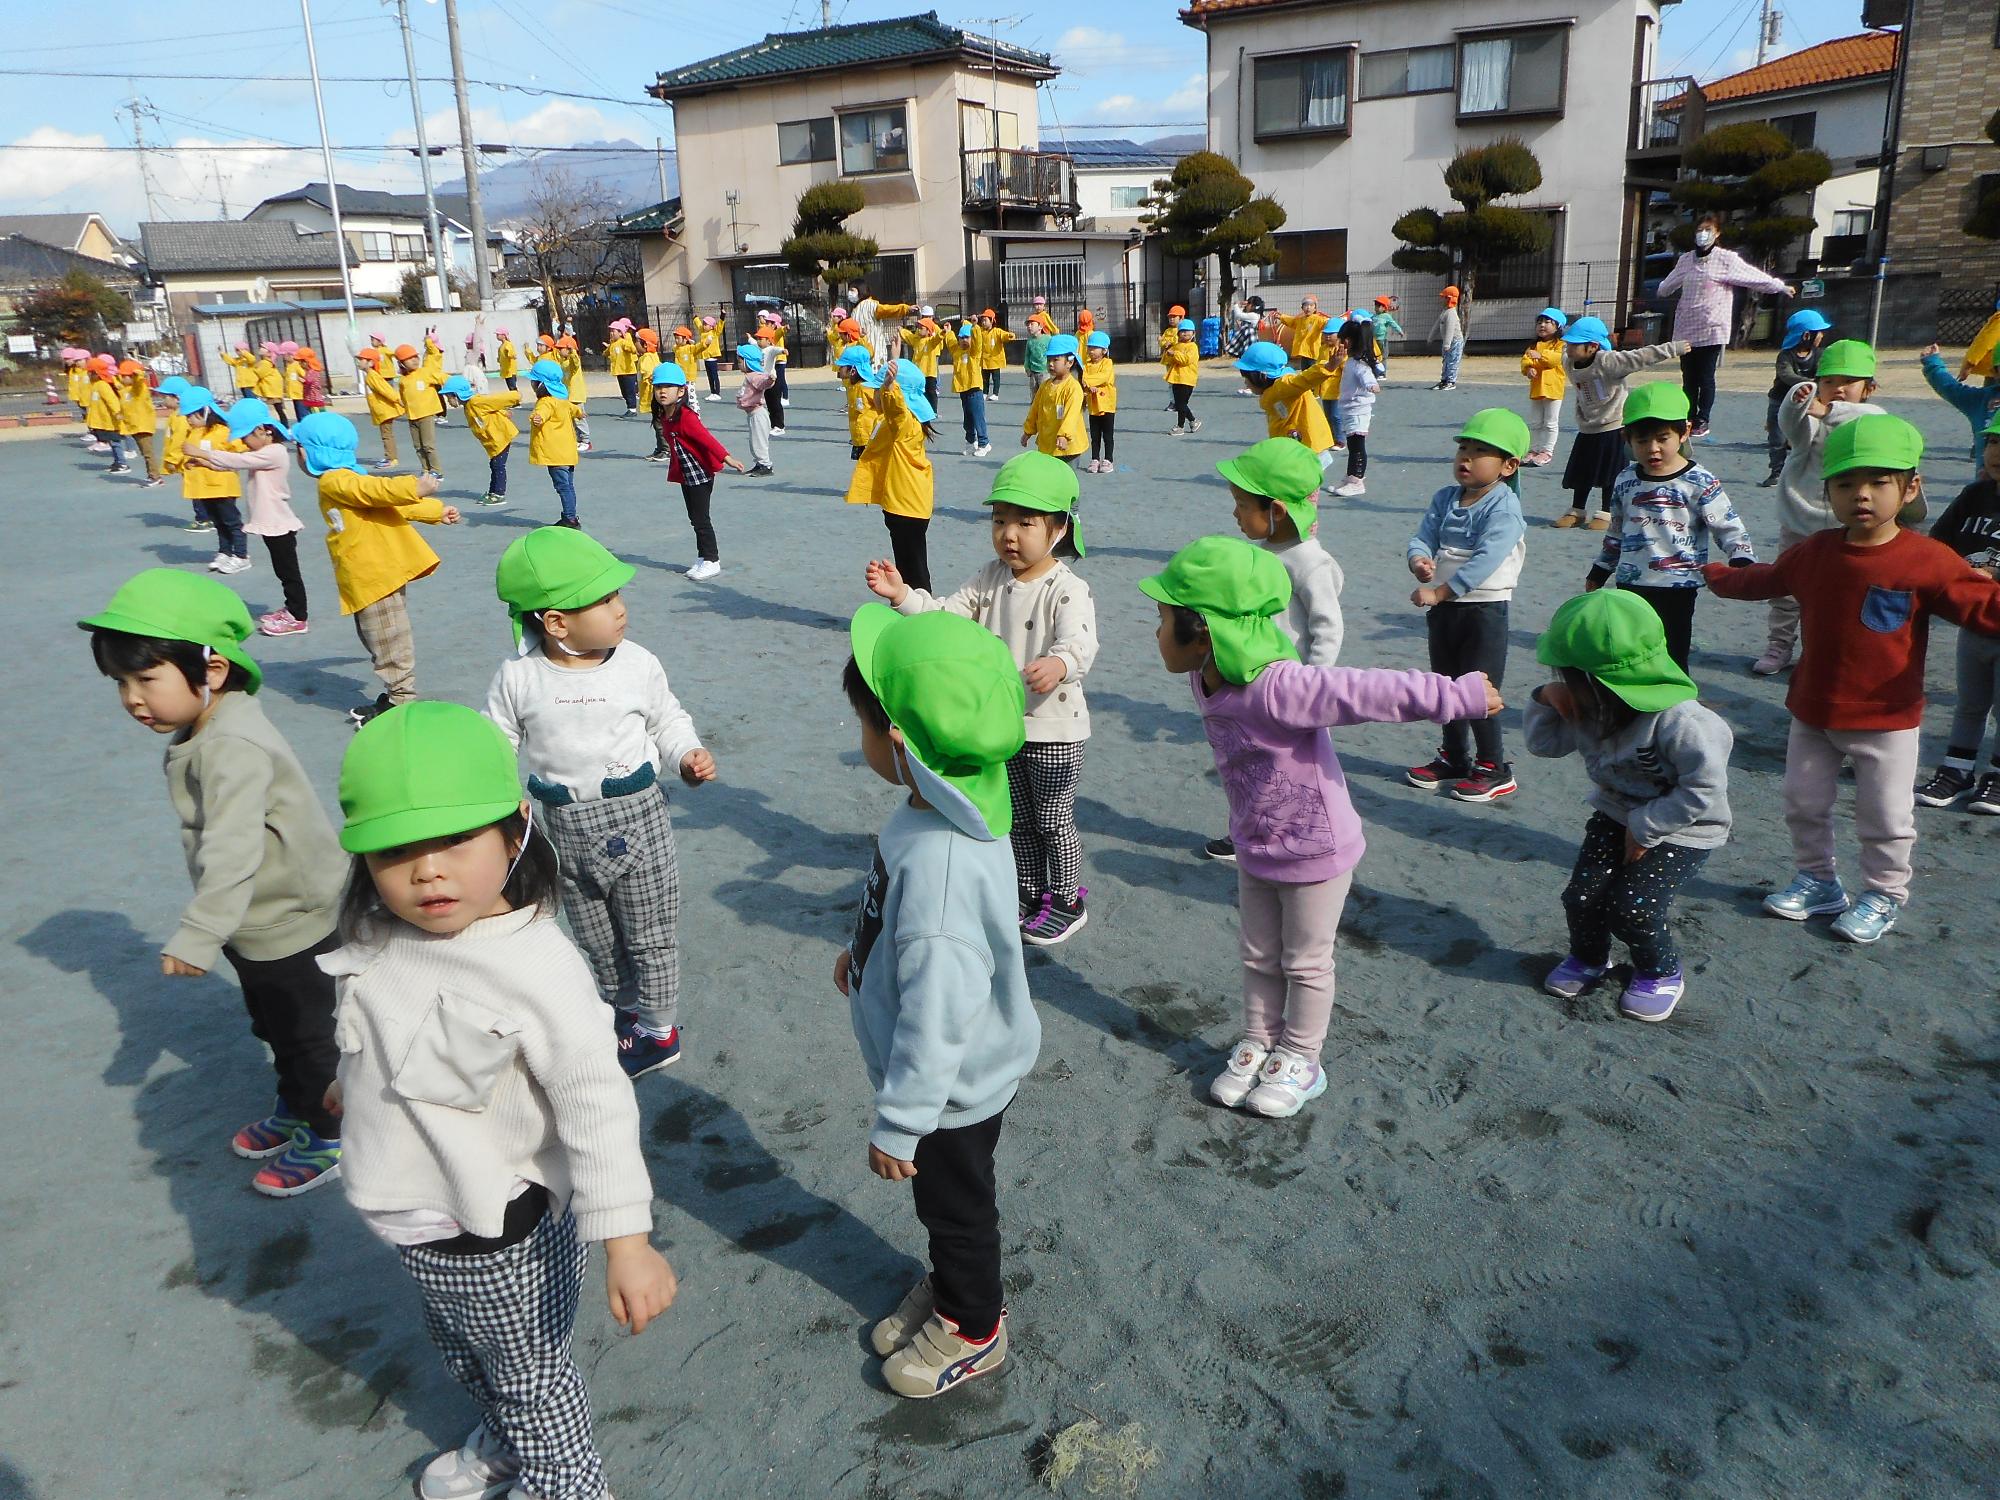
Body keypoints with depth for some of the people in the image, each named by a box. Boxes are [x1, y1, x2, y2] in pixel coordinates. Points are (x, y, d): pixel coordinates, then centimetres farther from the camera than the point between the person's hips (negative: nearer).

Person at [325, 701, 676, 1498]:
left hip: (494, 1233, -7)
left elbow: (596, 1107, -32)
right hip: (414, 1220, 8)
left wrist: (627, 1242, -34)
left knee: (528, 1373, 17)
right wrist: (350, 1079, 32)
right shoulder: (382, 940, -11)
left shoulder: (536, 969, -33)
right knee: (457, 1347, 32)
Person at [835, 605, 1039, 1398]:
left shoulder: (939, 866, -41)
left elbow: (936, 1016, -34)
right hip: (954, 1070, 8)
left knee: (956, 1205, 20)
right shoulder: (939, 804, -12)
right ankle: (948, 1287, 56)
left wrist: (897, 1123, -23)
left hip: (952, 1086, -8)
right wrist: (860, 946, 22)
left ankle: (973, 1330, 46)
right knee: (944, 1203, 30)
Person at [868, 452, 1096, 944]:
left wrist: (1059, 664, -59)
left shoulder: (1068, 589, -20)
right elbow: (946, 615, -2)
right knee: (1017, 819, 19)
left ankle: (1067, 900, 29)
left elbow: (1080, 643, -36)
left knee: (1053, 821, 9)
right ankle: (1031, 892, 38)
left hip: (1054, 728, -6)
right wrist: (901, 595, -18)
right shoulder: (991, 578, 1)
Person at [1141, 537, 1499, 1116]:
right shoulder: (1205, 681, -11)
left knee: (1306, 964, 14)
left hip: (1314, 852, -7)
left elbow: (1375, 693, -36)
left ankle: (1299, 1061, 32)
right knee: (1259, 959, 21)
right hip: (1255, 848, 7)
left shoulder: (1278, 688, -37)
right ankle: (1257, 1046, 39)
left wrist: (1461, 695, -33)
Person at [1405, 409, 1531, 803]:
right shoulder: (1445, 498, 6)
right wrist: (1419, 561, -25)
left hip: (1484, 610, -7)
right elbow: (1424, 535, -1)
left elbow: (1485, 560, -25)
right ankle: (1454, 759, 34)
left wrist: (1440, 592, -28)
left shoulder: (1504, 508, -16)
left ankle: (1494, 769, 11)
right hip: (1444, 608, 7)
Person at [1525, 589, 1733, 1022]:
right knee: (1582, 893, -6)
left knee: (1633, 904, -17)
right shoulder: (1587, 710, -9)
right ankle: (1589, 957, 25)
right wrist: (1544, 699, -14)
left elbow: (1704, 790, -27)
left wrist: (1645, 828, -23)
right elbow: (1543, 744, 4)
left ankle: (1661, 973, 14)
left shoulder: (1679, 722, -32)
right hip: (1616, 816, 6)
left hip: (1684, 829, -6)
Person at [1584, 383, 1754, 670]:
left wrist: (1741, 561, -24)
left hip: (1676, 588, -5)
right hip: (1629, 585, 5)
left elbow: (1730, 529, -7)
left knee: (1672, 661, 0)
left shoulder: (1699, 483, -8)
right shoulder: (1626, 481, 6)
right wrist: (1599, 571, 25)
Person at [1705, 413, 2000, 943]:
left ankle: (1885, 894, 29)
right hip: (1812, 713, 5)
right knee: (1805, 805, 18)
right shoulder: (1813, 553, -1)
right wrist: (1715, 575, 29)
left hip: (1886, 721, -5)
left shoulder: (1927, 561, -17)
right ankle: (1817, 880, 37)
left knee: (1885, 819, 9)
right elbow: (1763, 580, 18)